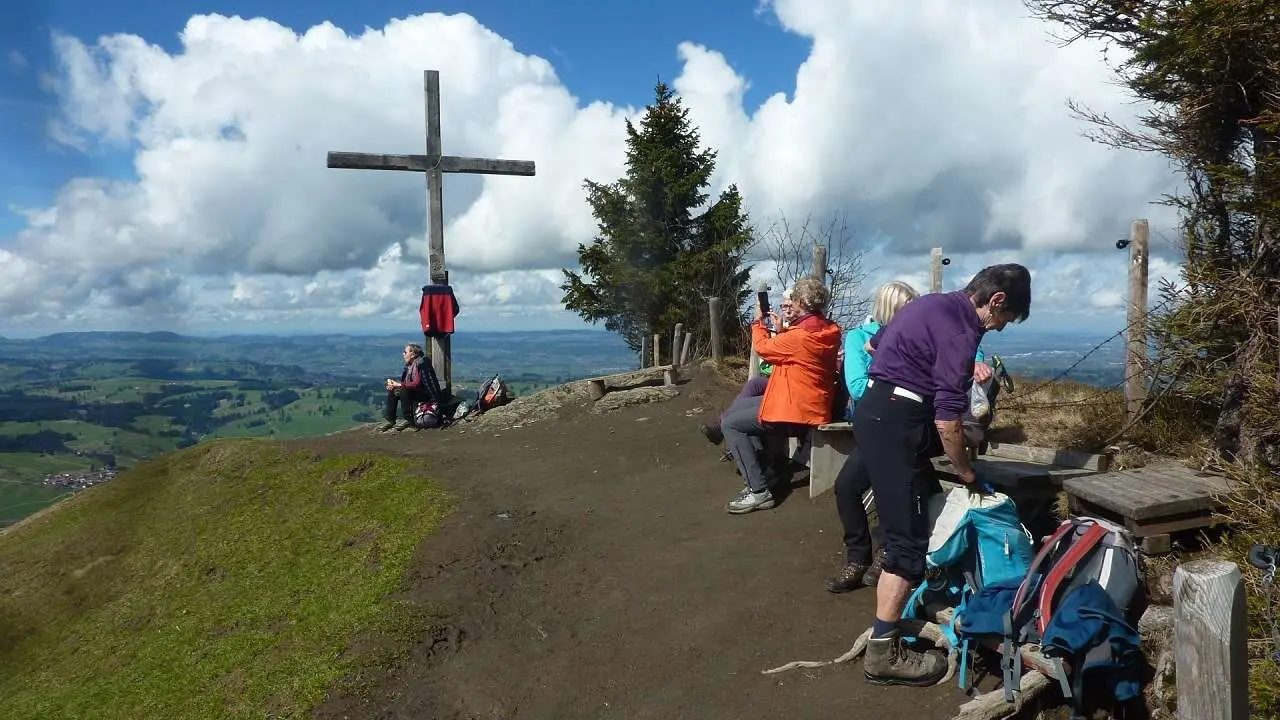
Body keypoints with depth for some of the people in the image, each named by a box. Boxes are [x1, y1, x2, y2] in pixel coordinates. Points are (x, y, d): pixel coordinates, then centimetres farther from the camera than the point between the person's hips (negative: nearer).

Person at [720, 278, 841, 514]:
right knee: (739, 407, 20)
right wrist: (781, 329, 16)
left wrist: (758, 321, 7)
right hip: (811, 402, 10)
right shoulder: (827, 329, 2)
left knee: (730, 423, -5)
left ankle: (758, 491, -8)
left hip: (796, 411, -10)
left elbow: (762, 347, -7)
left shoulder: (800, 335, -25)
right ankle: (759, 472, 20)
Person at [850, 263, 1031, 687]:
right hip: (894, 421, -10)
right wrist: (968, 475, -2)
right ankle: (883, 653, -1)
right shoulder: (961, 330, -14)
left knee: (925, 503, 21)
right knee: (909, 538, -6)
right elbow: (947, 420, -16)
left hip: (875, 411, 10)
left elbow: (875, 343, 29)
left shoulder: (936, 304, 15)